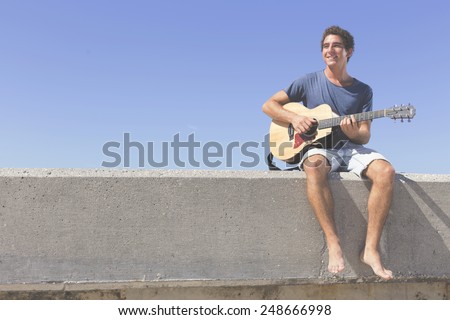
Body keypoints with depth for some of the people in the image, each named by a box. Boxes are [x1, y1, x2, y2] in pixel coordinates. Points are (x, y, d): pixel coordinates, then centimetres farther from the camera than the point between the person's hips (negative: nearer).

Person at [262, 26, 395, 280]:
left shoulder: (363, 91, 10)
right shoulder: (309, 82, 7)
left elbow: (365, 136, 7)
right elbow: (269, 105, 6)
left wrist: (354, 132, -17)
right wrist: (294, 118, -12)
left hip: (351, 148, 2)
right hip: (318, 146, -2)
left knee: (386, 170, -29)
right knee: (315, 166, -40)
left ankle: (371, 248, -24)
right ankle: (333, 244, -35)